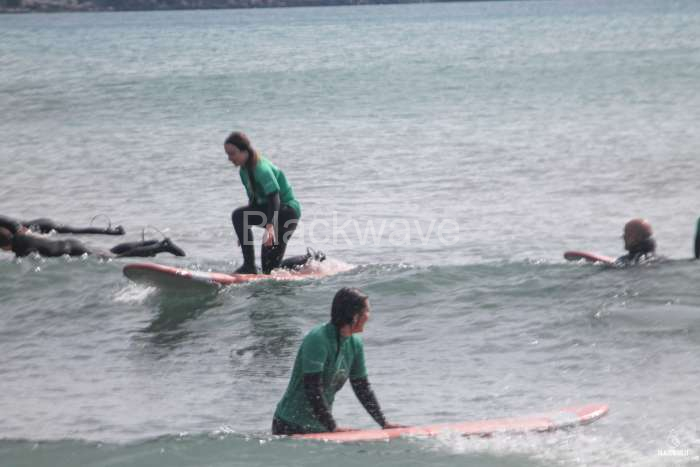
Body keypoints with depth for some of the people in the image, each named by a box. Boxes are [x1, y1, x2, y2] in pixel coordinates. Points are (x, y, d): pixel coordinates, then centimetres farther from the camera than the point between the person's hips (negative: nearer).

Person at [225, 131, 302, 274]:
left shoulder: (261, 168, -23)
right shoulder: (243, 171, 5)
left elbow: (274, 197, -34)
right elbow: (253, 199, 17)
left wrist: (270, 225, -49)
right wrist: (244, 231, 22)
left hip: (288, 210, -9)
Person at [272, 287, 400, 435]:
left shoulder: (355, 344, 5)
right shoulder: (317, 339, -20)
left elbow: (362, 387, 14)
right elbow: (312, 388, -24)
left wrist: (384, 423, 10)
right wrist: (333, 427, -25)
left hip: (321, 427, 8)